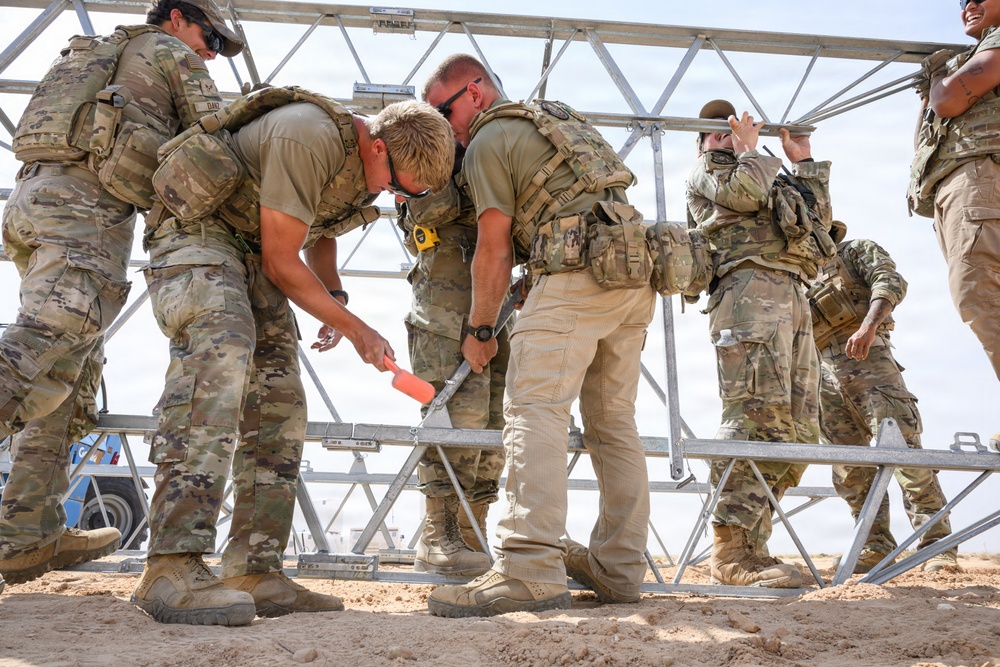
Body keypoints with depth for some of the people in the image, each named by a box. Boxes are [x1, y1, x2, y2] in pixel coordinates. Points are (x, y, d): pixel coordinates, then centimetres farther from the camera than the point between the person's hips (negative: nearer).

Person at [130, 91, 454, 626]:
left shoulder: (369, 165, 4)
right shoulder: (309, 137, -26)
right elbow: (281, 260, -21)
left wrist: (334, 297, 3)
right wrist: (355, 329, -13)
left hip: (250, 253, 10)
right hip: (197, 228, -10)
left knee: (279, 404, 0)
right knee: (219, 358, -32)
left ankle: (255, 573, 1)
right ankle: (171, 570, -39)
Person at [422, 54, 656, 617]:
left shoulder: (489, 141, 2)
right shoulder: (557, 120, 29)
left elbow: (494, 249, -1)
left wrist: (480, 329, 7)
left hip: (581, 274, -9)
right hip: (638, 276, 9)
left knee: (535, 412, -15)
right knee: (614, 423, 12)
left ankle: (532, 572, -26)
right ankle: (618, 567, 15)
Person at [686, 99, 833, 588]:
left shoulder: (770, 180, 38)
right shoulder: (705, 171, 17)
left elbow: (818, 222, 29)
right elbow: (745, 192, -4)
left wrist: (803, 161, 32)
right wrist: (749, 147, 14)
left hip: (792, 297, 8)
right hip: (749, 287, -8)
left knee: (797, 427, -3)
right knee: (757, 411, -23)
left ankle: (751, 543, -5)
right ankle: (731, 552, -27)